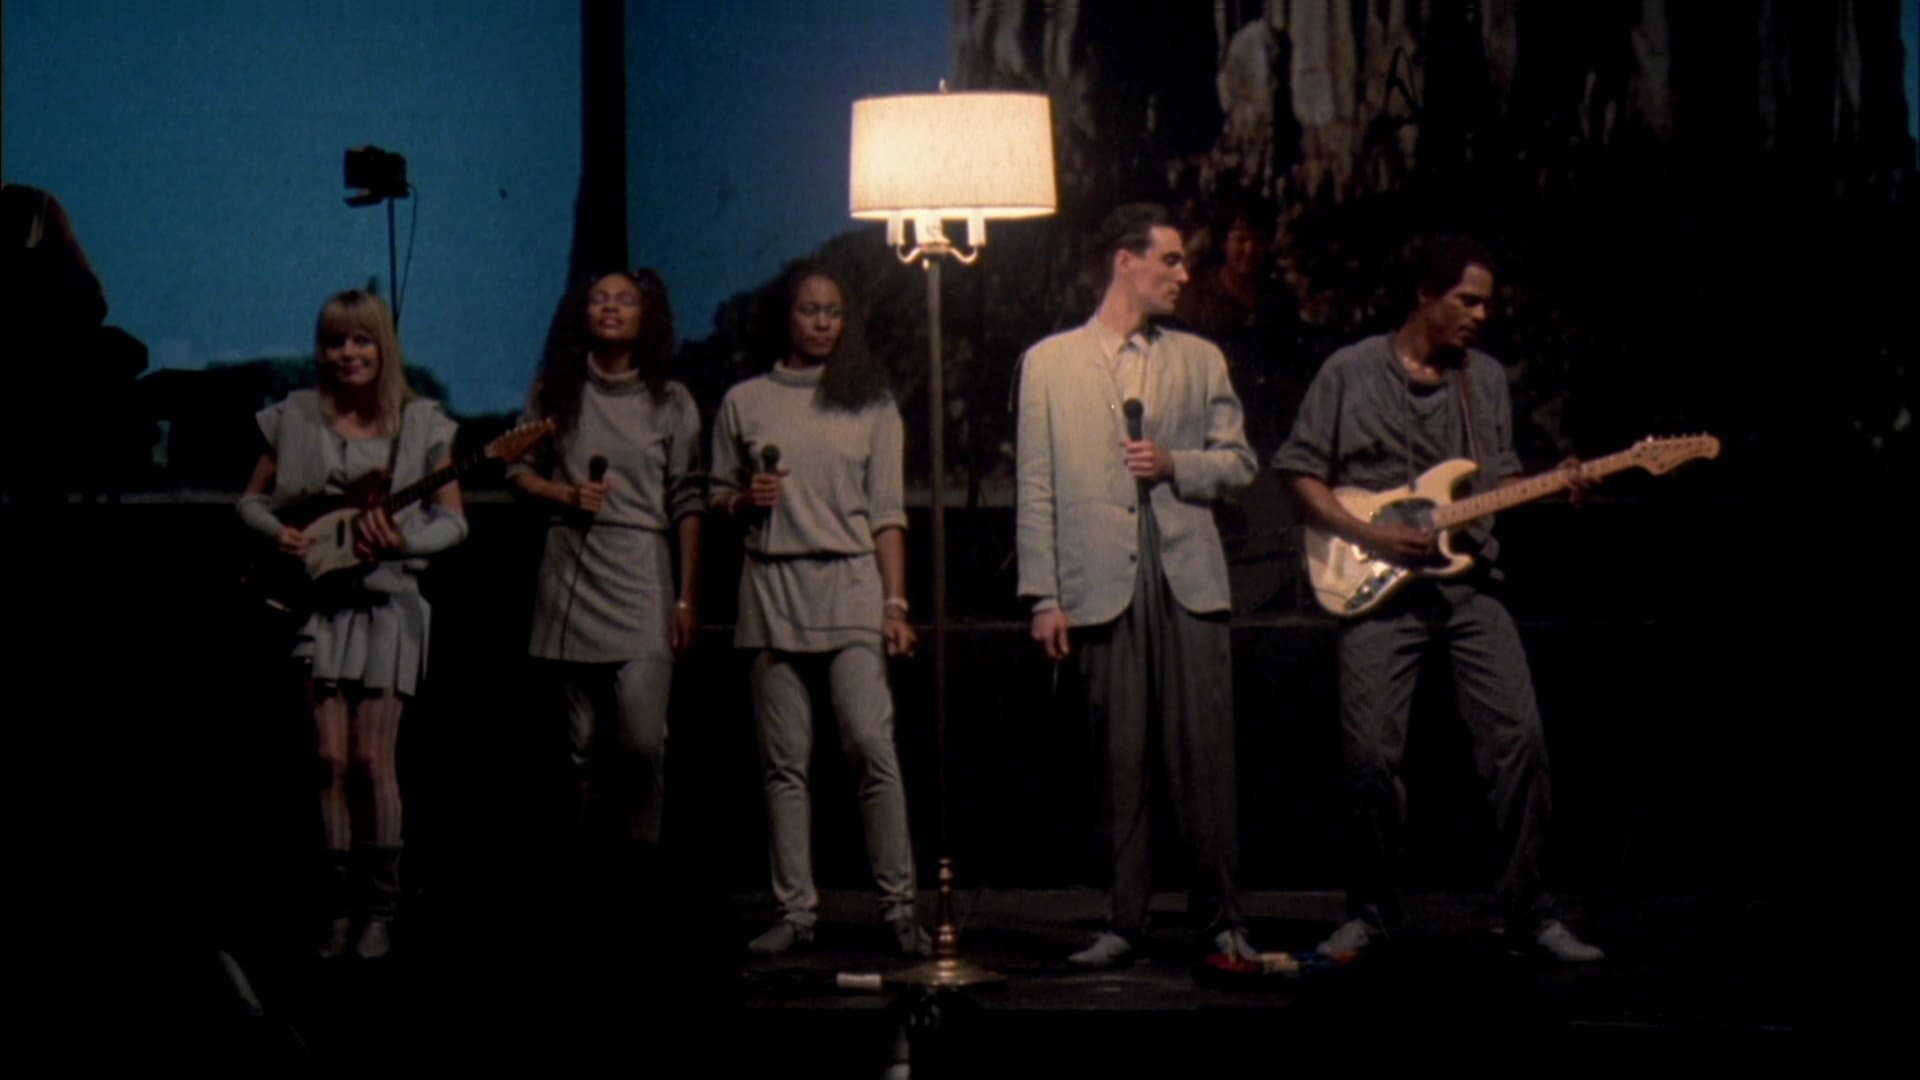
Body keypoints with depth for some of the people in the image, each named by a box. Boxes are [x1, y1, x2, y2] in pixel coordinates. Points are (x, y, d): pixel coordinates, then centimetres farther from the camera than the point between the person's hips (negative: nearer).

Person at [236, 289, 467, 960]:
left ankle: (380, 909, 6)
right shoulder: (295, 419, 5)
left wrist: (403, 541, -17)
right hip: (317, 599, 2)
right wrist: (278, 532, -9)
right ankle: (341, 905, 7)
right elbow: (251, 500, 12)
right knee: (332, 759, -2)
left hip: (388, 602, -2)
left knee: (372, 759, -4)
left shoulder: (421, 425, 1)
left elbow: (454, 520, 2)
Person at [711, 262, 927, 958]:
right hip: (773, 590, 1)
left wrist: (896, 602, 0)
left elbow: (886, 511, 7)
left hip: (851, 590, -1)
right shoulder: (744, 402, 11)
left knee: (872, 746, -11)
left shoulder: (869, 402, 10)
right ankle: (795, 908, 7)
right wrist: (745, 499, -5)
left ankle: (899, 905, -6)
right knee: (784, 762, 1)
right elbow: (717, 497, 18)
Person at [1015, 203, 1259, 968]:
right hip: (1103, 586, -1)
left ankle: (1219, 918, 5)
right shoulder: (1049, 362, 10)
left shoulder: (1200, 360, 16)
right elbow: (1038, 489, 6)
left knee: (1204, 755, -2)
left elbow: (1239, 464, 16)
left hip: (1190, 583, 1)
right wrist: (1044, 596, -1)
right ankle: (1124, 924, 7)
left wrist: (1176, 464, -5)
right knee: (1119, 762, 1)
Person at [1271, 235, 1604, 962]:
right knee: (1371, 754, -6)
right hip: (1378, 590, -3)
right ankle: (1371, 911, 11)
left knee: (1519, 737, -7)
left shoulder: (1486, 377, 13)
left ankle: (1529, 911, 4)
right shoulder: (1350, 373, 1)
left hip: (1470, 581, 3)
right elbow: (1300, 472, 1)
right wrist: (1370, 534, -10)